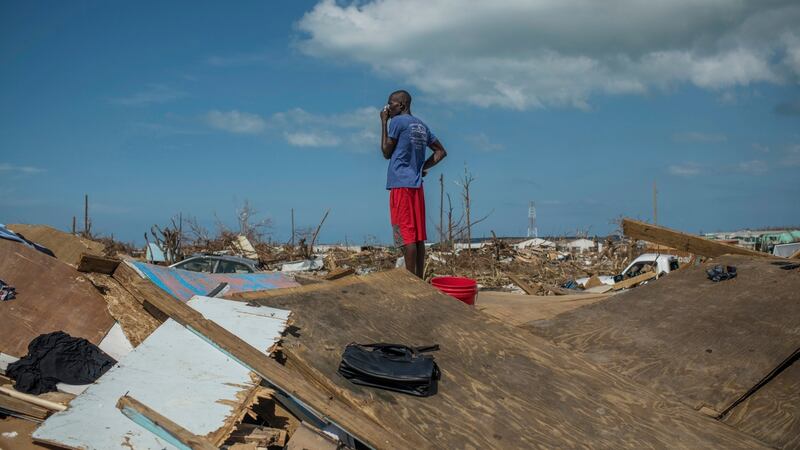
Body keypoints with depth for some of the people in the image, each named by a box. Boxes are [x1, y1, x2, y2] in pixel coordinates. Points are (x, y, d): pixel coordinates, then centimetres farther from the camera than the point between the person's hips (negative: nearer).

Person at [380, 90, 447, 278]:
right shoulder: (422, 126, 17)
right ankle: (419, 279, 8)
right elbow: (441, 152, 19)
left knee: (406, 235, -8)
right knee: (418, 235, 6)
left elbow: (386, 152, 0)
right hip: (416, 185, 7)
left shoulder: (398, 121, -5)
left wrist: (384, 123, 6)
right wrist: (423, 167, 14)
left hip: (400, 184, -7)